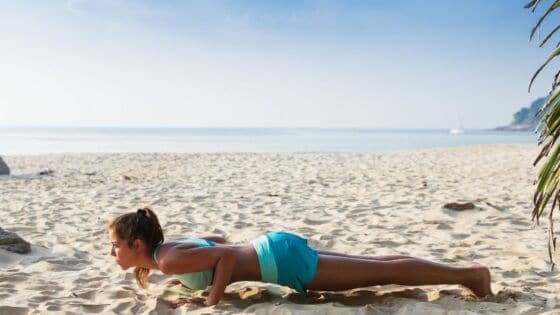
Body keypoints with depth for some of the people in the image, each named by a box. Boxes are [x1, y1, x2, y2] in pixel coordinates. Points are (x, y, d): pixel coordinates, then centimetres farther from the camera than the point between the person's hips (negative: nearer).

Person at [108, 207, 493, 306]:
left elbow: (228, 255, -27)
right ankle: (466, 273, 25)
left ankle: (470, 273, 7)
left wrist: (212, 302, -18)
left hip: (283, 260, -9)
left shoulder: (171, 260, -17)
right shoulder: (169, 246, 10)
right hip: (278, 249, 9)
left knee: (380, 273, -2)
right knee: (373, 266, 15)